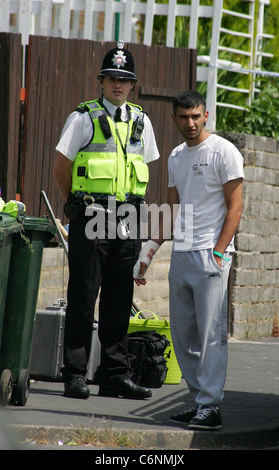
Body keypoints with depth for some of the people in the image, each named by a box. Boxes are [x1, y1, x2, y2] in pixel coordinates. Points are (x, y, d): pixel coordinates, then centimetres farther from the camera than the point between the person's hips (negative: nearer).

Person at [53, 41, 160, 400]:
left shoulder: (141, 122, 12)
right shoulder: (84, 118, -2)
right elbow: (60, 168, 1)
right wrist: (76, 204, 7)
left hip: (127, 222, 4)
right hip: (90, 221, -4)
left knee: (119, 300, 7)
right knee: (83, 296, -4)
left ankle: (115, 375, 12)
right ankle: (75, 376, 0)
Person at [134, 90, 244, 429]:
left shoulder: (223, 152, -5)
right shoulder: (176, 157, 17)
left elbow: (235, 207, -9)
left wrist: (218, 252, -16)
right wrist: (151, 248, 17)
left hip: (210, 254, -8)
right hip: (180, 254, 8)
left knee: (211, 333, -9)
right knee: (183, 333, 8)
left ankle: (210, 406, -9)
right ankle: (200, 400, 15)